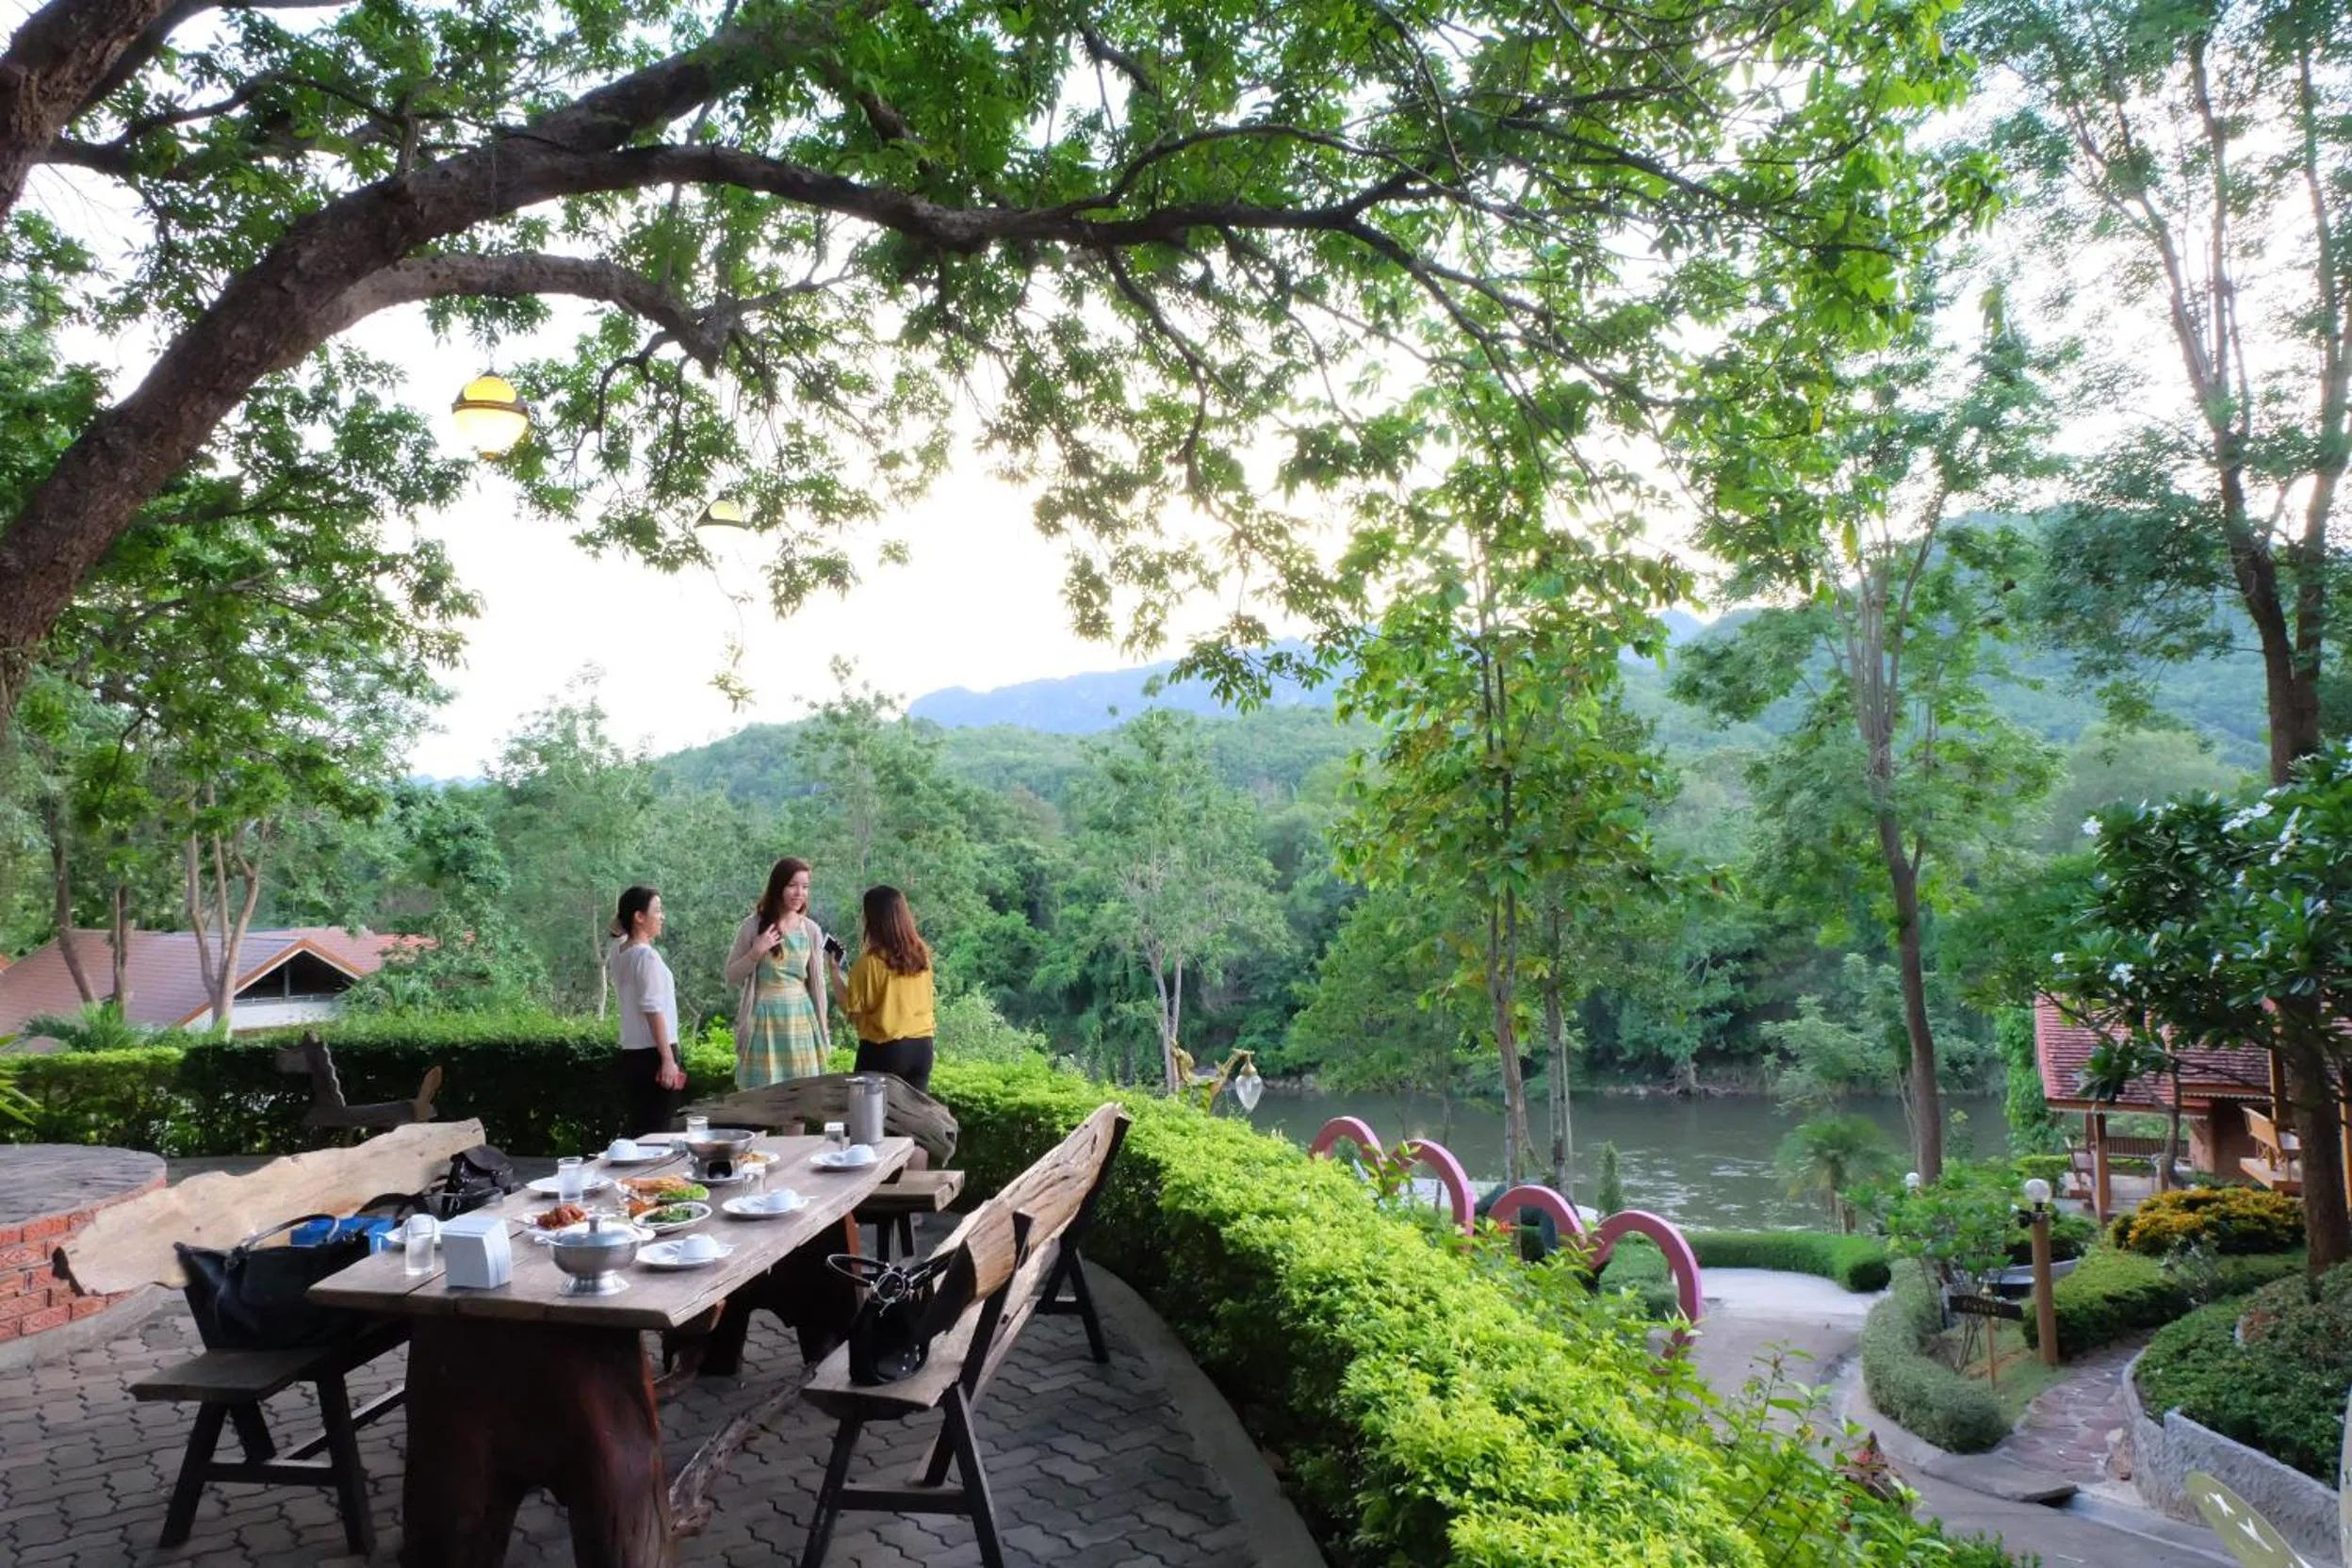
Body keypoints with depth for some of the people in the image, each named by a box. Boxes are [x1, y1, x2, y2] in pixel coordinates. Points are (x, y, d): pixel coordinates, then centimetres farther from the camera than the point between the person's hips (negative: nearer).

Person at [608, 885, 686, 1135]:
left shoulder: (618, 952, 9)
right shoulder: (646, 956, -15)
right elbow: (653, 1010, -19)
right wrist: (669, 1059, -19)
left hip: (630, 1053, 9)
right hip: (653, 1053, -9)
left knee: (636, 1128, 15)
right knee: (656, 1132, -5)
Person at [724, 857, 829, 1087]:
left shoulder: (811, 930, 2)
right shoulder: (753, 926, -5)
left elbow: (817, 982, 9)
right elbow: (731, 977, 0)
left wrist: (821, 1029, 10)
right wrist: (756, 953, -16)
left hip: (801, 1019, 3)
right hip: (763, 1019, -2)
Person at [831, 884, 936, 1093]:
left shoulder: (870, 962, -14)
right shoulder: (922, 955, 1)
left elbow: (852, 1009, -8)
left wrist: (835, 971, -1)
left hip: (883, 1050, -5)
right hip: (921, 1046, 5)